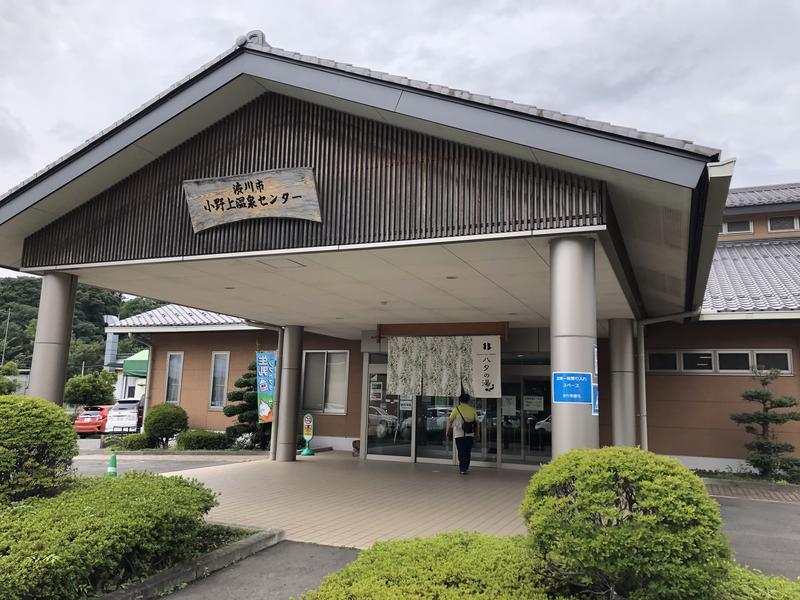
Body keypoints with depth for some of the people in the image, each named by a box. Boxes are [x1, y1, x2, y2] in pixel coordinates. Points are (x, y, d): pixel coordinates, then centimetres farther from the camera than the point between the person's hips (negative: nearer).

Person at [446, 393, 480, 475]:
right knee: (467, 452, 13)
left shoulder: (457, 408, -1)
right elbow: (477, 423, 8)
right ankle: (465, 468, 16)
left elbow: (450, 421, -4)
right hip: (470, 434, 3)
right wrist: (477, 434, 17)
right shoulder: (473, 410, 7)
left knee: (461, 452, 3)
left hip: (459, 434, -3)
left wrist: (447, 432, 3)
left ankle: (462, 468, -2)